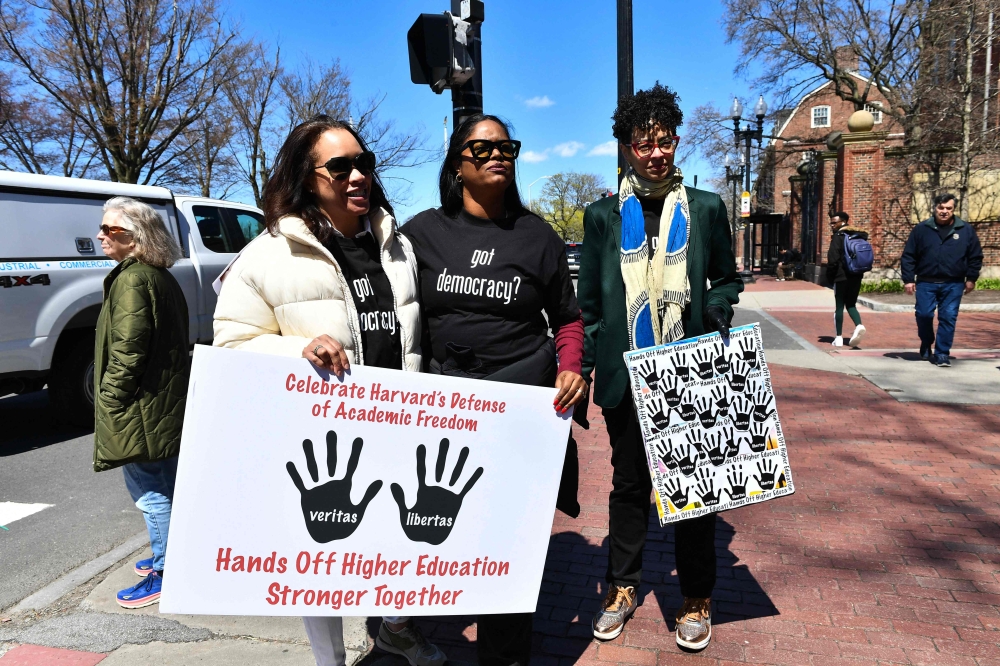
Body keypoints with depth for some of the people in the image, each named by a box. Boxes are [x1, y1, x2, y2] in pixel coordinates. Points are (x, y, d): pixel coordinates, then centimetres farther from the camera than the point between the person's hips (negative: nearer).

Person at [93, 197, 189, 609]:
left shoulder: (132, 280, -17)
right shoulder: (162, 278, 13)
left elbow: (128, 350, -23)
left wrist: (109, 401, -13)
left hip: (141, 408, -10)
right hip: (167, 403, 10)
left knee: (151, 492, -1)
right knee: (165, 487, 21)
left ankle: (165, 573, 9)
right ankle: (166, 555, 36)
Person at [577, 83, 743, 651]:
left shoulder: (706, 208, 3)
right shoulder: (603, 215, 4)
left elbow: (727, 279, 12)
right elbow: (589, 301, 5)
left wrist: (718, 308, -10)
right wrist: (581, 370, 1)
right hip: (625, 375, 1)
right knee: (629, 483, 13)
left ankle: (697, 599, 26)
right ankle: (623, 588, 30)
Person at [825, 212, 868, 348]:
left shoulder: (838, 237, -8)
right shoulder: (857, 236, 12)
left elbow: (833, 259, -16)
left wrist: (829, 277, -7)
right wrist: (860, 270, 19)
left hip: (841, 276, -6)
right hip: (856, 276, 6)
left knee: (839, 306, 4)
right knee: (851, 304, 14)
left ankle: (839, 337, 6)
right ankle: (859, 325, -13)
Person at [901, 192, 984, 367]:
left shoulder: (966, 229, 3)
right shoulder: (921, 229, 1)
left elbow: (975, 256, 10)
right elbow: (908, 256, 2)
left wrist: (971, 278, 6)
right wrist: (908, 279, -4)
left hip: (953, 284, 0)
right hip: (926, 283, 0)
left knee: (948, 318, 0)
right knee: (924, 315, -3)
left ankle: (942, 353, 9)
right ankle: (926, 345, 24)